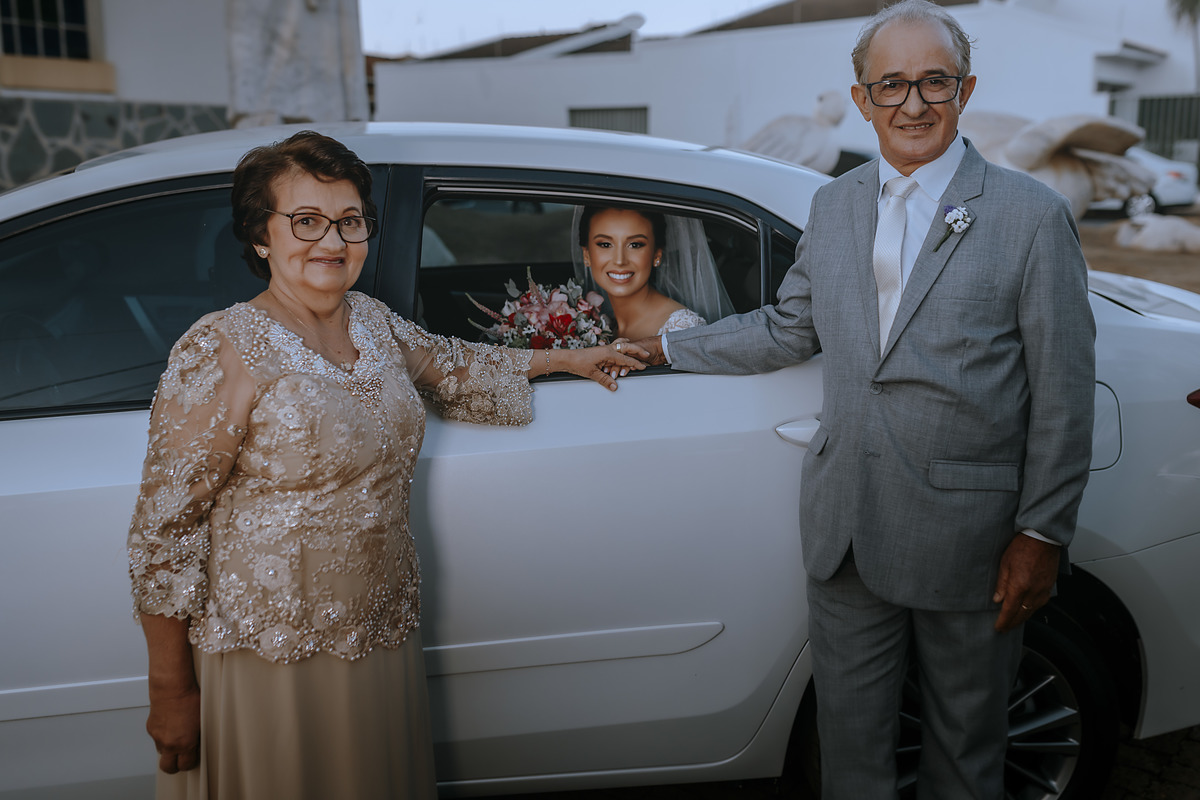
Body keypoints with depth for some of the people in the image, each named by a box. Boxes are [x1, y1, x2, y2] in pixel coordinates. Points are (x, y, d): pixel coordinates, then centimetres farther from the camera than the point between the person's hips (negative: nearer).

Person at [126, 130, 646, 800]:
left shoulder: (375, 322, 4)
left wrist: (565, 359, 32)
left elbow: (450, 363, 26)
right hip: (270, 660, -6)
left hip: (383, 638, 6)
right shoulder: (223, 350, -16)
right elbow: (166, 530, -15)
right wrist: (171, 692, -14)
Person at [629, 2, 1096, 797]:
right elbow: (788, 328, 17)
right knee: (850, 734, 16)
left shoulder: (1034, 215, -8)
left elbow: (1063, 392, -7)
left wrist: (1043, 533, -9)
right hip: (848, 529, 4)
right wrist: (667, 346, 17)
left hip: (968, 536, -3)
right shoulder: (833, 205, 7)